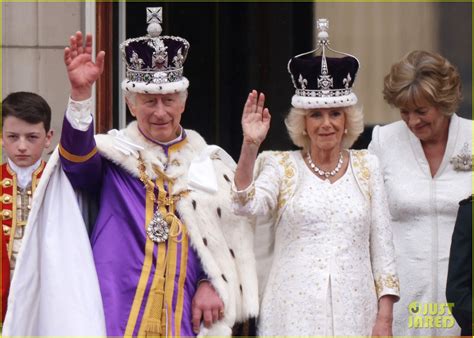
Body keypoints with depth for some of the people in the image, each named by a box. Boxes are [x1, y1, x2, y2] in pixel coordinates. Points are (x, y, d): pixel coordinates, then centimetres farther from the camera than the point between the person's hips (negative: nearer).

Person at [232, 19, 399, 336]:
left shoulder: (366, 165, 9)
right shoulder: (281, 166, 4)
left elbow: (381, 243, 8)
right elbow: (247, 206, -14)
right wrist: (250, 146, -25)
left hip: (355, 310, 2)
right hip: (296, 312, -2)